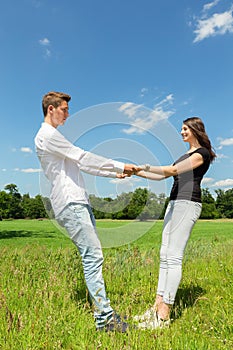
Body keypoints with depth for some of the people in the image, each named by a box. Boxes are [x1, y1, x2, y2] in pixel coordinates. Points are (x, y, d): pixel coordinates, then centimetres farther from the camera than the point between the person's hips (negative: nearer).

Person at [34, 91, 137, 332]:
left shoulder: (54, 136, 26)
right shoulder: (47, 135, -5)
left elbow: (82, 165, 24)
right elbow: (83, 158, -10)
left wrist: (115, 174, 19)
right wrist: (120, 166, -3)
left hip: (78, 203, 10)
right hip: (69, 204, -10)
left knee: (92, 256, 7)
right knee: (93, 255, -13)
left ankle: (101, 314, 13)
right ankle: (105, 315, -8)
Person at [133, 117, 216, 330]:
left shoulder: (202, 153, -1)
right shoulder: (187, 155, 26)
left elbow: (172, 170, -13)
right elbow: (162, 176, 22)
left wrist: (144, 167, -9)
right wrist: (136, 173, 16)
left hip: (188, 204, -9)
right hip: (174, 203, 9)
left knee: (173, 257, -12)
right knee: (165, 256, 4)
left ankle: (163, 316, -9)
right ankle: (158, 306, 8)